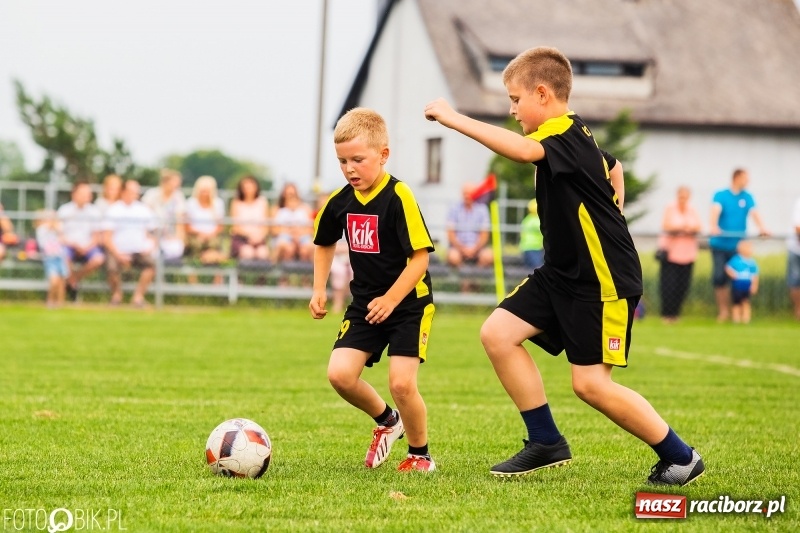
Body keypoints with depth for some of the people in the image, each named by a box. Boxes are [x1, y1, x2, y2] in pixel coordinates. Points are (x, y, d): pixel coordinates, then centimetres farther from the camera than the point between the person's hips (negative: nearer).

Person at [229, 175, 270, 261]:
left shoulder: (262, 202, 10)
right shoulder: (237, 203, 4)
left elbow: (266, 225, 9)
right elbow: (235, 226, 0)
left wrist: (260, 236, -11)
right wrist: (249, 234, -15)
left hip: (259, 238, 2)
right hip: (240, 238, -2)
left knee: (262, 253, -33)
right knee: (247, 253, -35)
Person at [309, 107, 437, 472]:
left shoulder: (398, 198, -18)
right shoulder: (340, 202, 0)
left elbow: (420, 258, -19)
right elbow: (324, 243, 20)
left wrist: (391, 299, -25)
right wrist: (319, 290, 10)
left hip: (409, 303, -6)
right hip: (364, 304, 6)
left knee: (401, 383, -15)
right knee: (340, 374, -10)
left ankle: (420, 453, 10)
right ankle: (386, 421, 18)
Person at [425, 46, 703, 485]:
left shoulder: (565, 136, -20)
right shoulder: (573, 137, 11)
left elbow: (522, 150, -42)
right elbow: (612, 166, 32)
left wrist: (454, 119, -40)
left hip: (605, 280, -10)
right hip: (563, 273, 10)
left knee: (590, 383, -10)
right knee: (497, 334, -2)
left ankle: (680, 457, 6)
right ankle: (546, 443, 6)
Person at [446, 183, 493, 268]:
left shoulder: (482, 209, 3)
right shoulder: (454, 210, 1)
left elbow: (484, 235, 0)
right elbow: (450, 235, -2)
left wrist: (474, 249, -15)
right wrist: (462, 249, -16)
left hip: (477, 247, 1)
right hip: (458, 247, -1)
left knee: (488, 256, -31)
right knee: (453, 257, -35)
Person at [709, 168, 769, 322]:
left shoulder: (747, 197, 7)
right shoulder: (721, 195, -2)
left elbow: (754, 212, -8)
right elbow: (715, 210, -19)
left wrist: (762, 227, -28)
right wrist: (713, 226, -39)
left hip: (737, 246, 2)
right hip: (720, 245, -2)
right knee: (719, 278, -7)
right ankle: (723, 310, 5)